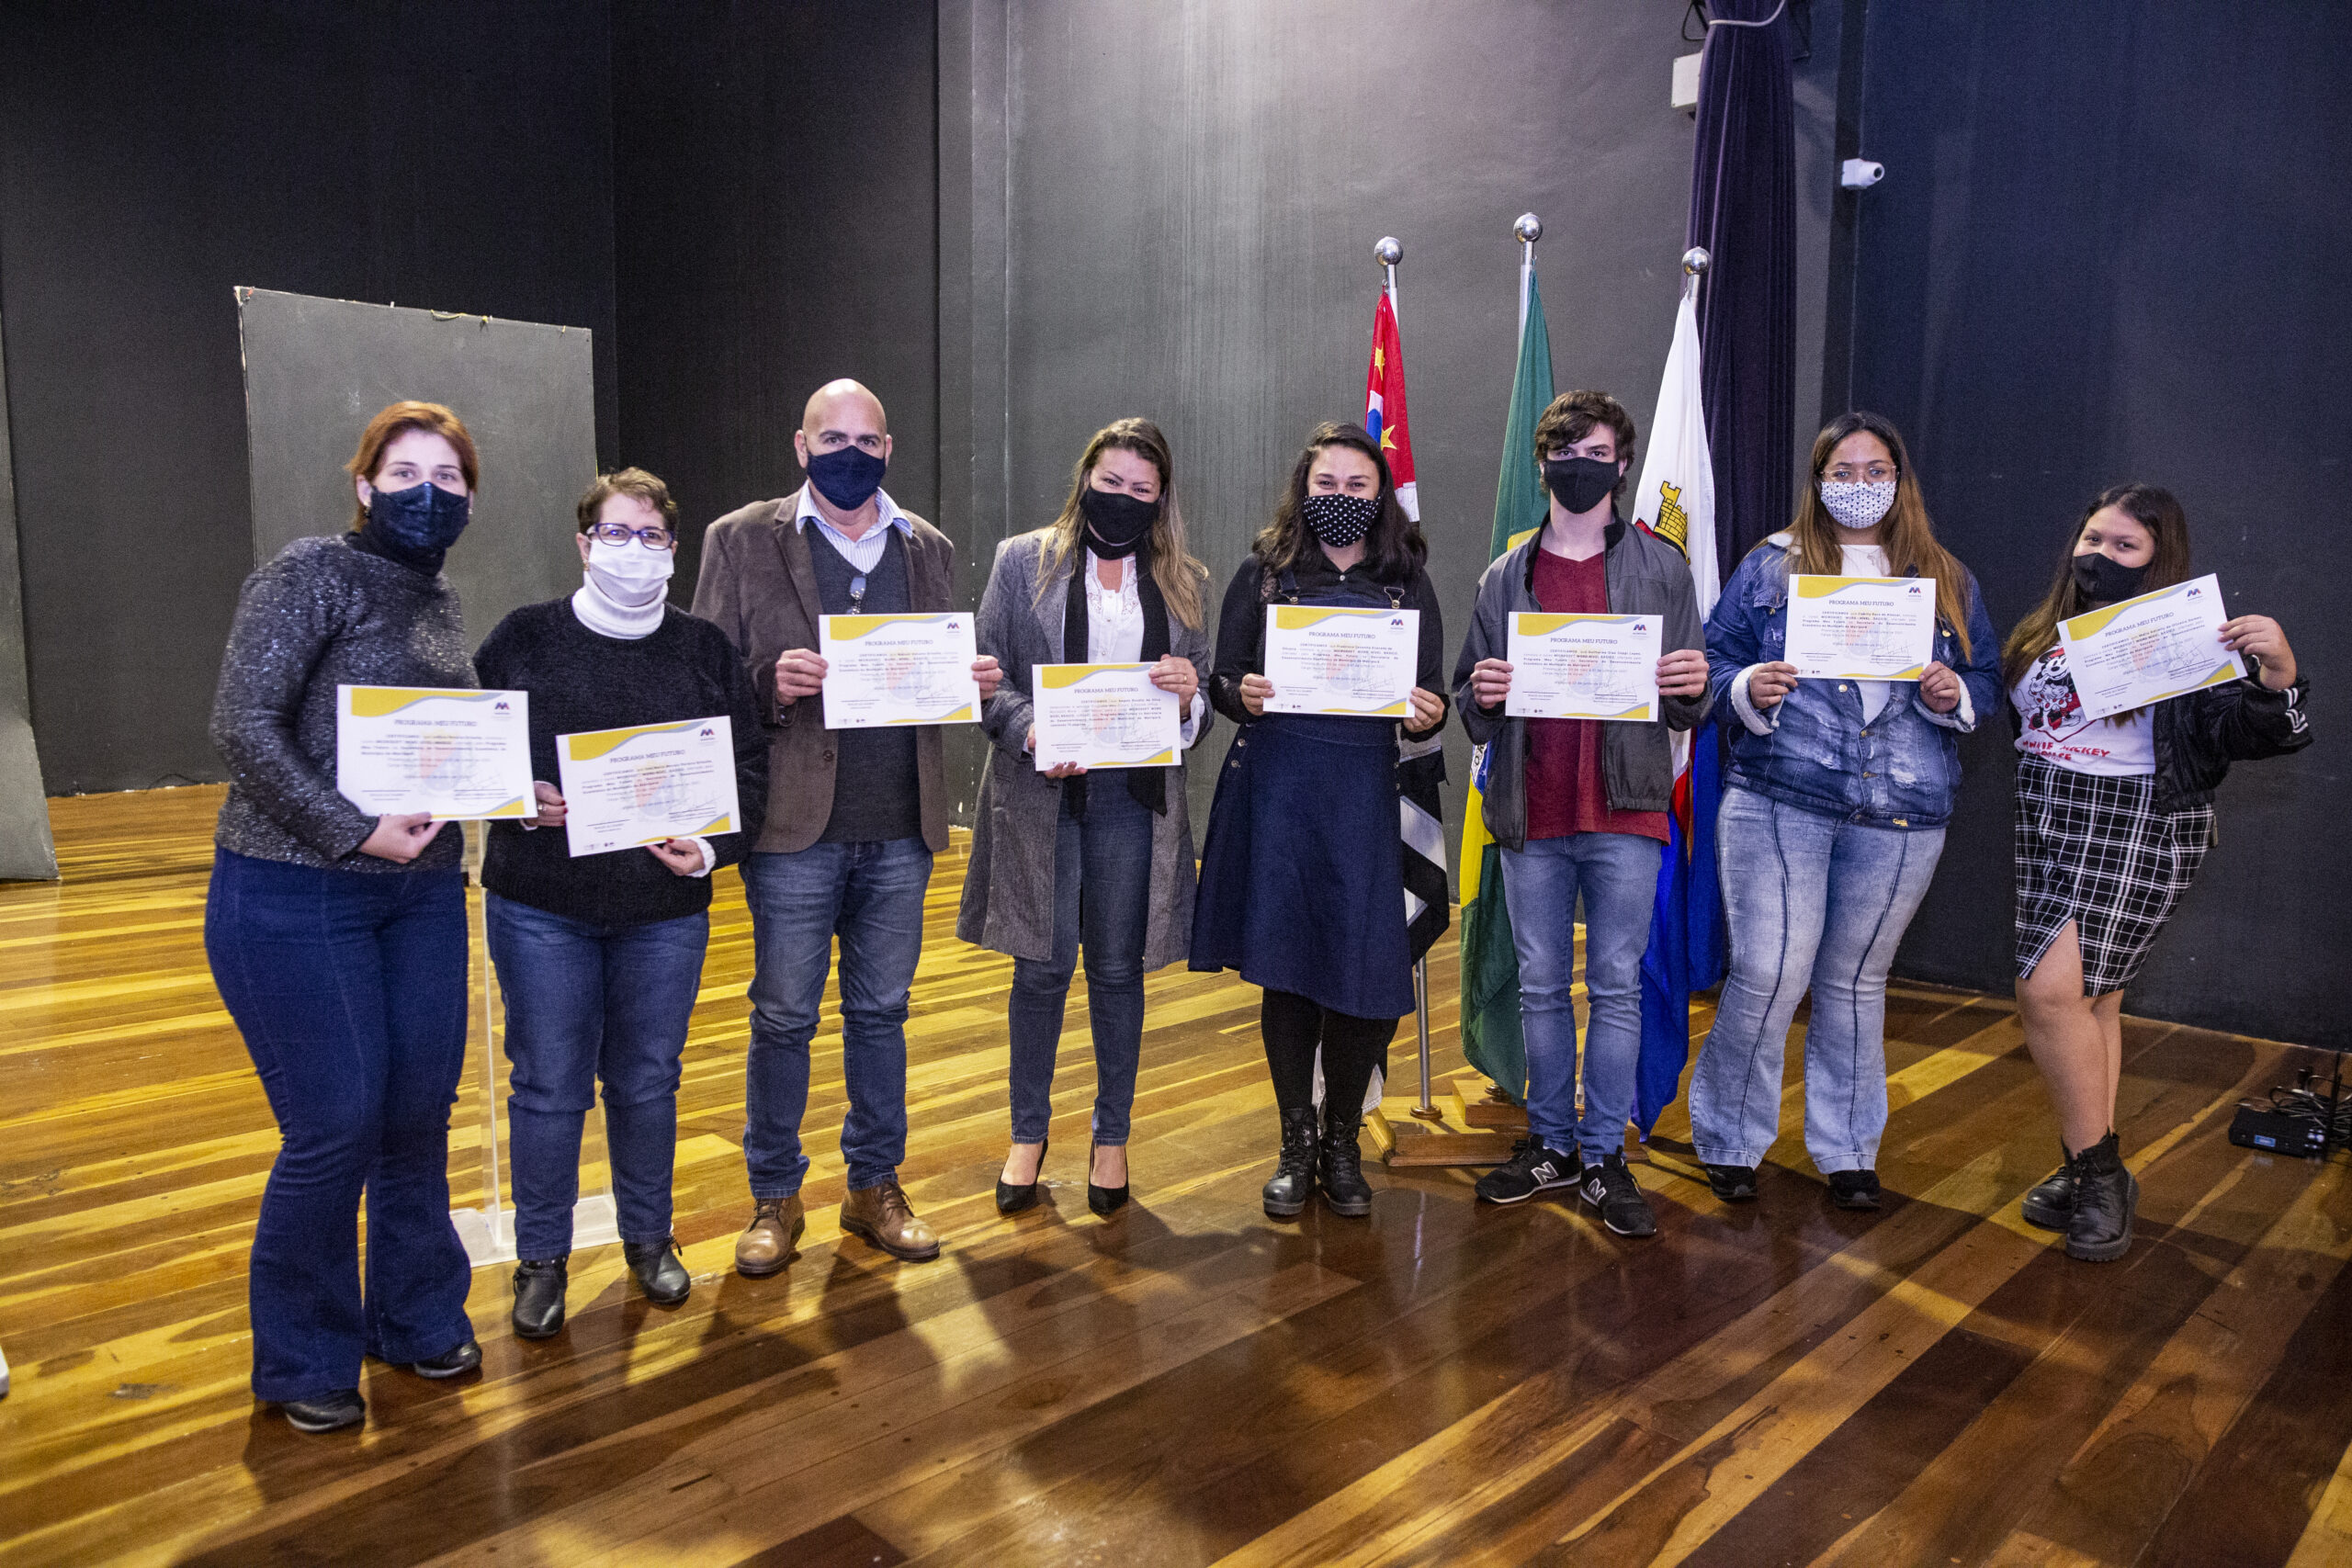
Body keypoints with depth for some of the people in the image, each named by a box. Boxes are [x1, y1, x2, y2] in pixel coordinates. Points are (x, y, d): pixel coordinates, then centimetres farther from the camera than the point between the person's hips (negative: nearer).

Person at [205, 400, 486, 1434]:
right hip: (295, 898, -6)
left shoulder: (440, 603, 12)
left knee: (420, 1114, 11)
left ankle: (417, 1318, 31)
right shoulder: (312, 574, -9)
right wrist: (356, 833, -19)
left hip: (421, 892, 6)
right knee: (336, 1126, -2)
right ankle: (303, 1360, 21)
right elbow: (242, 724, -17)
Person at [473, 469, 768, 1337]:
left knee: (647, 1081, 12)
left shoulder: (706, 651, 6)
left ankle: (648, 1237, 32)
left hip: (665, 910, 2)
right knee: (548, 1085, 6)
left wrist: (713, 846, -9)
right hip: (541, 908, -1)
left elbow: (748, 762, 5)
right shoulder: (525, 637, 2)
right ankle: (542, 1257, 24)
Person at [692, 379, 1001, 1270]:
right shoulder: (742, 540, 1)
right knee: (783, 1017, 6)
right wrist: (773, 684, -21)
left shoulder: (929, 549, 12)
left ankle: (875, 1187, 28)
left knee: (881, 1012, 13)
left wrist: (972, 683, -7)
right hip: (795, 826, -3)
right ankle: (775, 1198, 24)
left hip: (901, 827, 3)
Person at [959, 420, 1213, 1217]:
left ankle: (1111, 1137, 25)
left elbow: (1200, 708, 11)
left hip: (1135, 796, 2)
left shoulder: (1182, 582, 10)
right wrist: (1030, 729, -19)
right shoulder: (1022, 561, 4)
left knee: (1118, 969, 8)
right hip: (1040, 793, -1)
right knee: (1044, 966, 5)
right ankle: (1028, 1134, 24)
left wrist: (1188, 693, -13)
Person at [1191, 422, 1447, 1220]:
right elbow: (1222, 676, 6)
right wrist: (1243, 693, -16)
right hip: (1275, 783, 0)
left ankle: (1341, 1141, 22)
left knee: (1367, 975, -2)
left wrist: (1428, 714, -14)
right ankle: (1296, 1142, 22)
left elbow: (1431, 699, 8)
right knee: (1285, 967, 3)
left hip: (1365, 790, 1)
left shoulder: (1407, 583, 9)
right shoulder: (1263, 572, 7)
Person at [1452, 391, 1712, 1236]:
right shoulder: (1506, 576, 10)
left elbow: (1689, 705, 7)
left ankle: (1605, 1155, 15)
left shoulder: (1661, 567, 6)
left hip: (1624, 814, -2)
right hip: (1531, 815, 2)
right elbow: (1471, 705, 12)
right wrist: (1480, 696, -11)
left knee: (1617, 987, 3)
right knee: (1540, 987, 10)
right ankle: (1551, 1144, 24)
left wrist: (1692, 686, -16)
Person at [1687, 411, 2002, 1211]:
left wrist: (1954, 696, -7)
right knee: (1768, 974, -8)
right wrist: (1748, 688, -17)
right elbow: (1714, 660, 4)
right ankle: (1728, 1139, 12)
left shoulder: (1947, 581, 14)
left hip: (1901, 818, 3)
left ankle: (1847, 1150, 28)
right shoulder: (1770, 566, 6)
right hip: (1777, 802, -2)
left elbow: (1987, 682, 15)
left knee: (1856, 980, 12)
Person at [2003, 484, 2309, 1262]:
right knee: (2092, 998, 10)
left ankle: (2098, 1173, 1)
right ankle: (2092, 1171, 19)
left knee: (2053, 989, -15)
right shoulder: (2041, 634, 11)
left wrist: (2277, 674, -31)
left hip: (2139, 832, -5)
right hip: (2049, 830, 6)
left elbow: (2247, 732, -15)